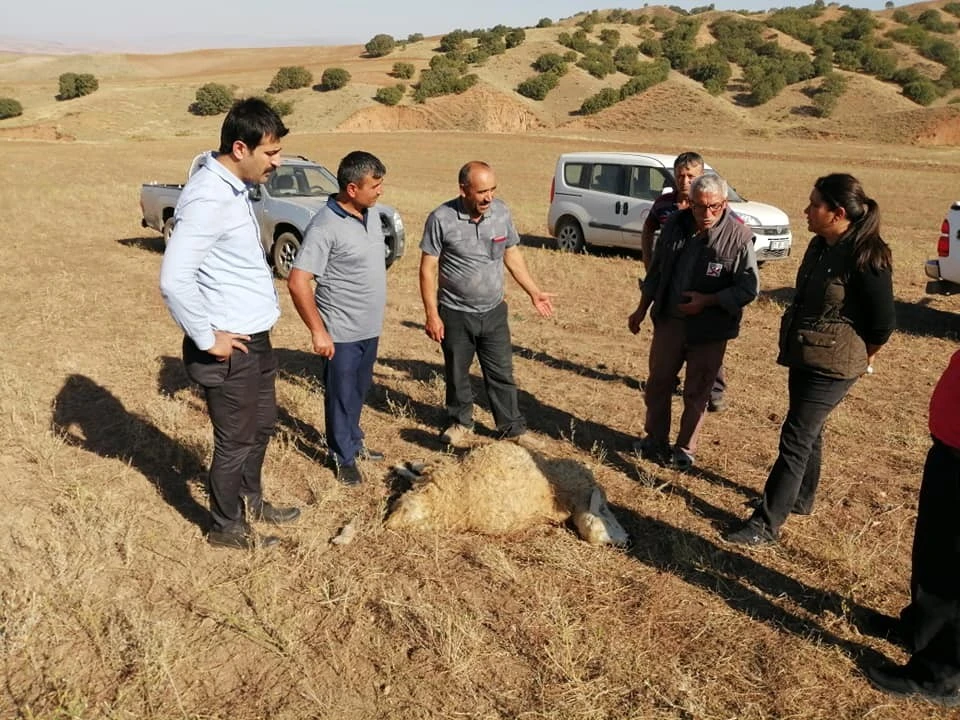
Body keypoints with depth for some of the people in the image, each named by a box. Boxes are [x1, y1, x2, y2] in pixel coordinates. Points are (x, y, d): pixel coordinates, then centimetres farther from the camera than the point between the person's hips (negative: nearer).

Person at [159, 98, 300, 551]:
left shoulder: (233, 187, 7)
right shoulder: (208, 197, -24)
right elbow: (174, 280, -29)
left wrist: (262, 303, 14)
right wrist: (207, 338, -20)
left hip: (255, 337, 9)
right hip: (229, 346, -9)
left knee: (261, 426, 24)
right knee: (236, 440, 8)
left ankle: (252, 502, 44)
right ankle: (226, 527, 29)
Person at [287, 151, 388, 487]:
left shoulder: (371, 214, 3)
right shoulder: (325, 227, -23)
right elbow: (297, 282, -25)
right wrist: (318, 332, -22)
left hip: (370, 327, 7)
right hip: (342, 331, -7)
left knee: (359, 391, 22)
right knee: (341, 395, 10)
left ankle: (354, 441, 42)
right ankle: (343, 456, 28)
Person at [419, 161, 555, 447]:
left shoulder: (502, 212, -4)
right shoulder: (442, 219, -16)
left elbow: (512, 256, 9)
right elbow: (428, 269, -11)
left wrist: (534, 292, 8)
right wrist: (432, 314, -13)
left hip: (494, 312, 3)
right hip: (455, 314, -2)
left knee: (502, 373, 10)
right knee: (456, 373, 14)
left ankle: (513, 427, 23)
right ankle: (460, 422, 34)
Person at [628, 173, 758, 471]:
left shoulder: (738, 237, -16)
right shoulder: (676, 223, -2)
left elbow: (749, 288, -12)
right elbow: (657, 270, 10)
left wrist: (707, 301, -23)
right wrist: (641, 310, 14)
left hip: (709, 330, -4)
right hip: (669, 320, 4)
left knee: (696, 393, 9)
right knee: (658, 382, 15)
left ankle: (685, 449, 26)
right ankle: (655, 440, 33)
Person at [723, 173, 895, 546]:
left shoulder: (866, 257, -21)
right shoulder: (820, 246, 4)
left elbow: (883, 323, -15)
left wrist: (859, 359, 0)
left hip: (832, 365, -8)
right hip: (803, 356, 8)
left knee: (795, 438, -7)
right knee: (808, 432, 21)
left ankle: (766, 524, 0)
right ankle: (800, 499, 38)